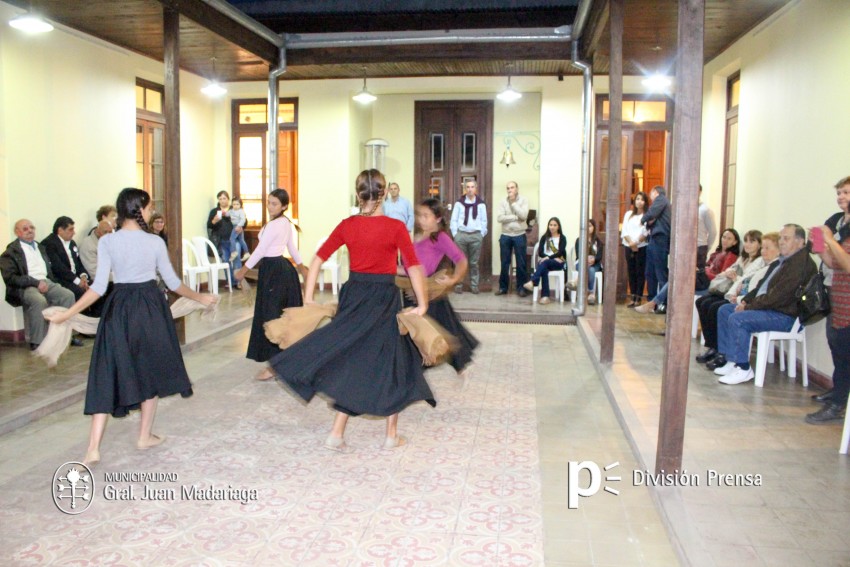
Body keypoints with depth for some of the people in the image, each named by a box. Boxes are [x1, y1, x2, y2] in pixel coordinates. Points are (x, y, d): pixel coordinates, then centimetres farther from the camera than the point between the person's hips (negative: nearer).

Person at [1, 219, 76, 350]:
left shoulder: (40, 247, 23)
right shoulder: (11, 252, 1)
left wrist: (46, 282, 3)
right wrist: (36, 283, -18)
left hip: (45, 282, 6)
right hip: (24, 287, -6)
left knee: (68, 295, -19)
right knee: (40, 300, -36)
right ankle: (37, 342, -27)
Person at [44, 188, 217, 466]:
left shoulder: (107, 242, -5)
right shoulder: (155, 242, -5)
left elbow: (99, 287, -9)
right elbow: (173, 282, 1)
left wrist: (68, 313, -3)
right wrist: (201, 298, 15)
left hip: (119, 309, 1)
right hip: (150, 308, 0)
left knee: (109, 374, 4)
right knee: (150, 371, 14)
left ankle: (93, 448, -1)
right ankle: (145, 436, 23)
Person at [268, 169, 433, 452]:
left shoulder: (347, 226, 1)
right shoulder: (395, 227, -10)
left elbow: (318, 259, 1)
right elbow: (413, 267, -14)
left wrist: (308, 298, 4)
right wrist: (422, 304, -8)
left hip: (353, 297, 3)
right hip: (385, 299, -3)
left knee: (350, 360, 14)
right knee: (391, 362, 10)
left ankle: (337, 433, 13)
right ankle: (392, 435, 18)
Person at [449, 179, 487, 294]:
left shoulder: (480, 204, 5)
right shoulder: (459, 203, 4)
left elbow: (484, 221, 7)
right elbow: (454, 220, 4)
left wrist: (481, 234, 0)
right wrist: (455, 234, -2)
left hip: (476, 235, 0)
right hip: (461, 235, 0)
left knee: (474, 262, 6)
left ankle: (474, 285, 14)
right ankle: (459, 284, 11)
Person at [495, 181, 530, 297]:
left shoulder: (523, 200, -1)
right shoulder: (503, 202, 3)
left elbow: (523, 215, -15)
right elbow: (500, 218, -9)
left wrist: (513, 202, -11)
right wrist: (516, 217, -13)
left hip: (519, 236, -2)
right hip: (505, 236, 2)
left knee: (521, 263, 2)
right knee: (504, 263, 7)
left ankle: (521, 287, 11)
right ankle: (503, 287, 16)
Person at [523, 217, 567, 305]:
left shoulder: (562, 238, 9)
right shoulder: (544, 237, 16)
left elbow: (560, 252, -6)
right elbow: (540, 252, 4)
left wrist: (549, 257, -21)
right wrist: (554, 258, -12)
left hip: (558, 263, -2)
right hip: (545, 262, 2)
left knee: (545, 262, -35)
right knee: (544, 269, -35)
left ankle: (532, 282, -52)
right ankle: (545, 296, -45)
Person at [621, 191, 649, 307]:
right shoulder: (628, 214, 13)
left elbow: (647, 232, -9)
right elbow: (624, 230, 5)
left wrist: (637, 242, -18)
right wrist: (630, 243, -10)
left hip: (642, 247, -4)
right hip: (628, 247, 4)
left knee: (640, 272, -3)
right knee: (631, 272, 5)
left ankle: (638, 298, -1)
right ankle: (633, 298, 10)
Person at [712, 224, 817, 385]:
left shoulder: (802, 263, -18)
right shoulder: (782, 261, 16)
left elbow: (779, 296, -24)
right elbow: (762, 285, 21)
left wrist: (749, 306, -16)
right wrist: (745, 301, 4)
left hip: (785, 316, -11)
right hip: (767, 307, 11)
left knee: (737, 319, -27)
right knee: (724, 310, 8)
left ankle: (743, 369, -18)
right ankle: (730, 359, 6)